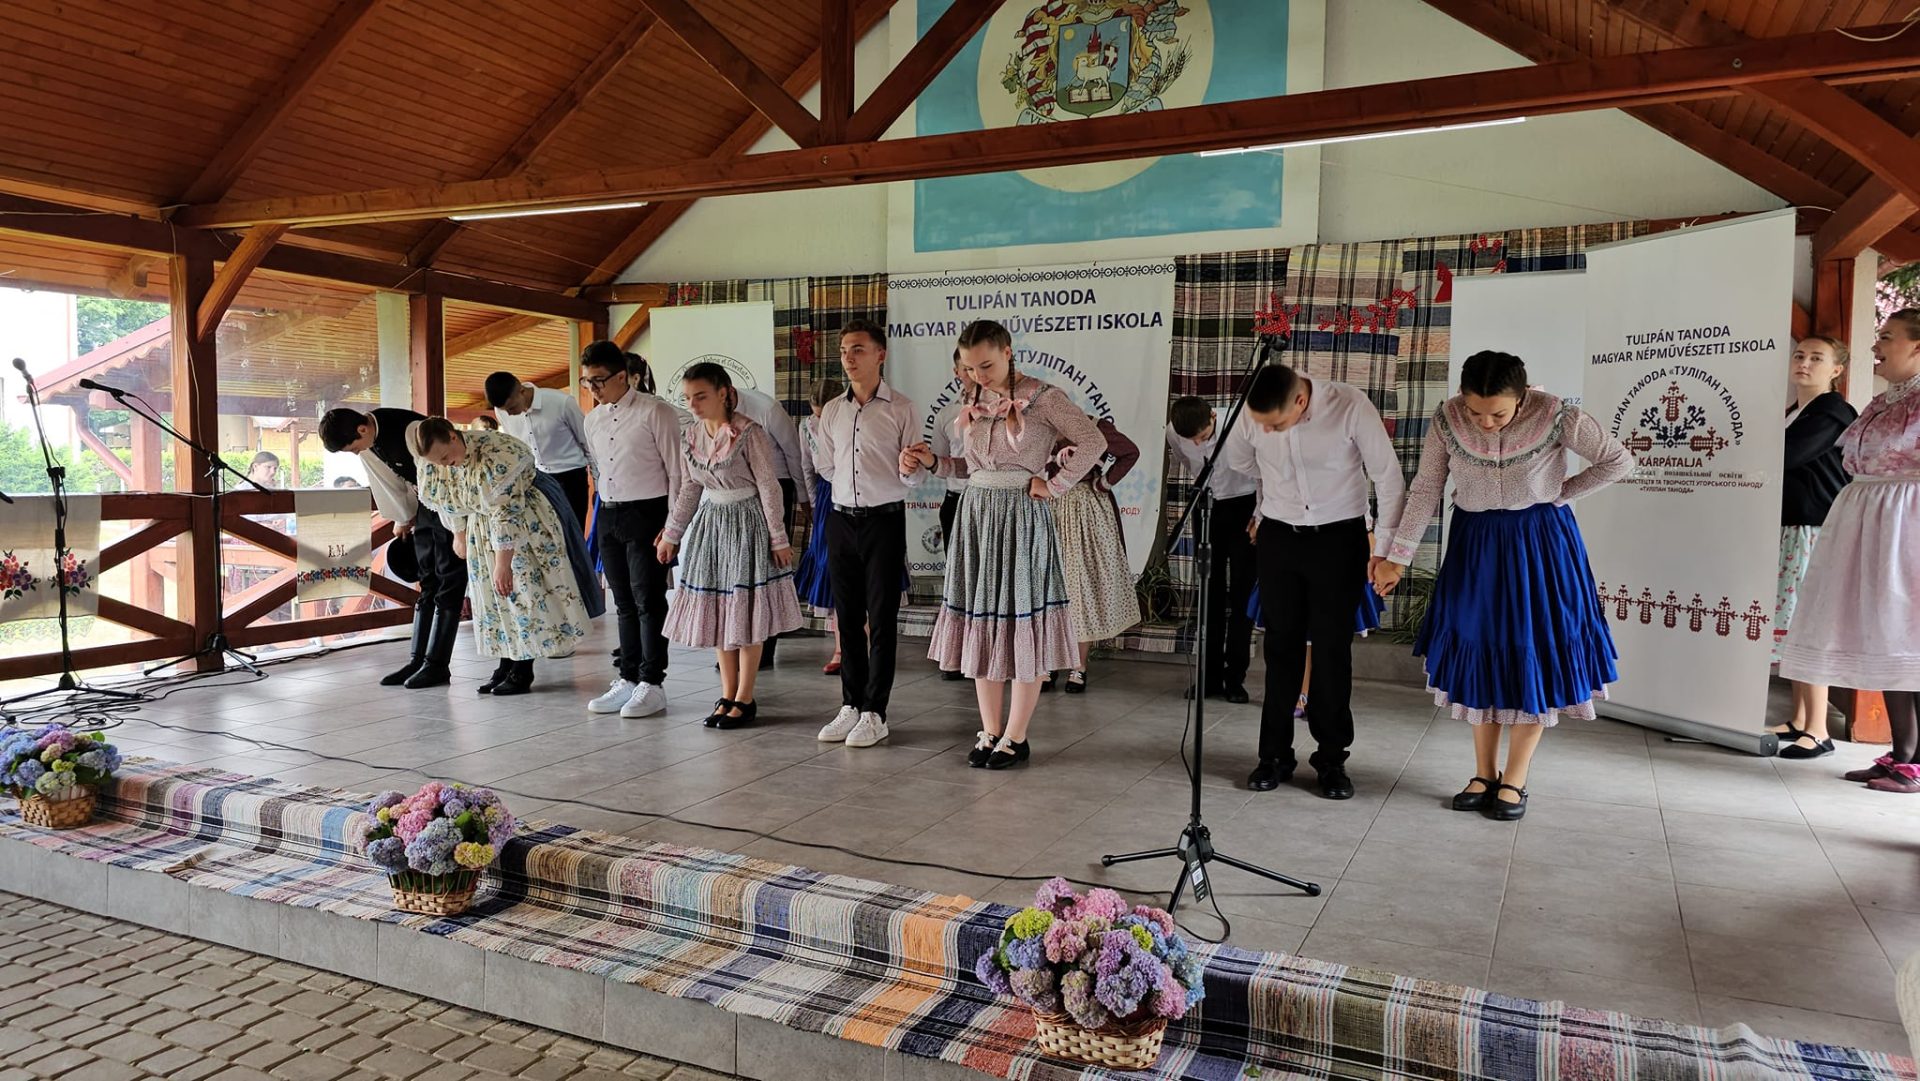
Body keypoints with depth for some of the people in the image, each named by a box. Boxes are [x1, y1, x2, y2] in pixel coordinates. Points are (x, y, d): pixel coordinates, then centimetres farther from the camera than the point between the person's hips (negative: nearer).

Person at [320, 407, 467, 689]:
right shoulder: (368, 444, -3)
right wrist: (402, 519, 17)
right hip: (426, 504, 8)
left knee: (448, 584, -6)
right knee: (427, 583, 9)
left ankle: (437, 665, -4)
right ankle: (418, 659, 11)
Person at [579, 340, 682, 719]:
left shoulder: (656, 412, -9)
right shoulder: (594, 419, 11)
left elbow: (676, 472, -10)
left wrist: (672, 525, -13)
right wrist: (606, 507, 13)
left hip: (647, 515, -7)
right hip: (608, 517, 7)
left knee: (648, 601, -3)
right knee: (624, 603, 12)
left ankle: (651, 685, 4)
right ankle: (628, 679, 20)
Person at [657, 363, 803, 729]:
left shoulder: (748, 432, -15)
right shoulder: (693, 435, 4)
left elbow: (768, 487, -13)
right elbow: (691, 488, 13)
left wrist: (778, 539, -13)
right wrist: (671, 535, 14)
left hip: (746, 522, -6)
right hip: (710, 522, 7)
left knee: (745, 613, -1)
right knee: (717, 613, 8)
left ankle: (744, 698, 10)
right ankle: (727, 695, 19)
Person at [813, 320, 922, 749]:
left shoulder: (901, 409, -5)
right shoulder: (832, 411, 9)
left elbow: (910, 479, -7)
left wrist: (909, 468, -25)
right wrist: (813, 434, 10)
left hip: (884, 520, -5)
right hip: (841, 520, 5)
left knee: (882, 619, 0)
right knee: (848, 617, 10)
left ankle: (875, 713, 8)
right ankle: (850, 706, 21)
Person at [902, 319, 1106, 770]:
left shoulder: (1041, 397, -8)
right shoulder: (973, 403, 11)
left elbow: (1094, 442, -14)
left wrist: (1053, 485, -13)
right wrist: (932, 462, 1)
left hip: (1022, 516, -6)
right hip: (976, 514, 6)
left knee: (1022, 623, 0)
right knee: (980, 622, 8)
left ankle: (1015, 737, 10)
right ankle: (990, 732, 18)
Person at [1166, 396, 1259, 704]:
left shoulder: (1242, 425, -25)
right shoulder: (1173, 434, -13)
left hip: (1243, 505, -3)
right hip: (1206, 506, 3)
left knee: (1241, 594, -4)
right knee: (1208, 591, 3)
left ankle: (1235, 677, 2)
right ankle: (1209, 675, 10)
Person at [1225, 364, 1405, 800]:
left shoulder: (1350, 407, -22)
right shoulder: (1251, 417, -14)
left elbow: (1388, 477, -13)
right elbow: (1239, 459, 10)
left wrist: (1385, 548, -13)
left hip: (1338, 537, -2)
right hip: (1278, 537, 2)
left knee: (1333, 648, 2)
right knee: (1281, 646, 7)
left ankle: (1332, 759, 15)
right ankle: (1275, 754, 17)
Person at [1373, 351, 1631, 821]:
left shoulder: (1556, 417, -20)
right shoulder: (1447, 420, -14)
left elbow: (1619, 461, -8)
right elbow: (1425, 490, -8)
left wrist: (1558, 495, -7)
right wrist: (1397, 558, -8)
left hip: (1540, 544, -2)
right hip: (1473, 544, 3)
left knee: (1532, 657, 3)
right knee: (1476, 653, 8)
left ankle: (1514, 781, 15)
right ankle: (1484, 774, 20)